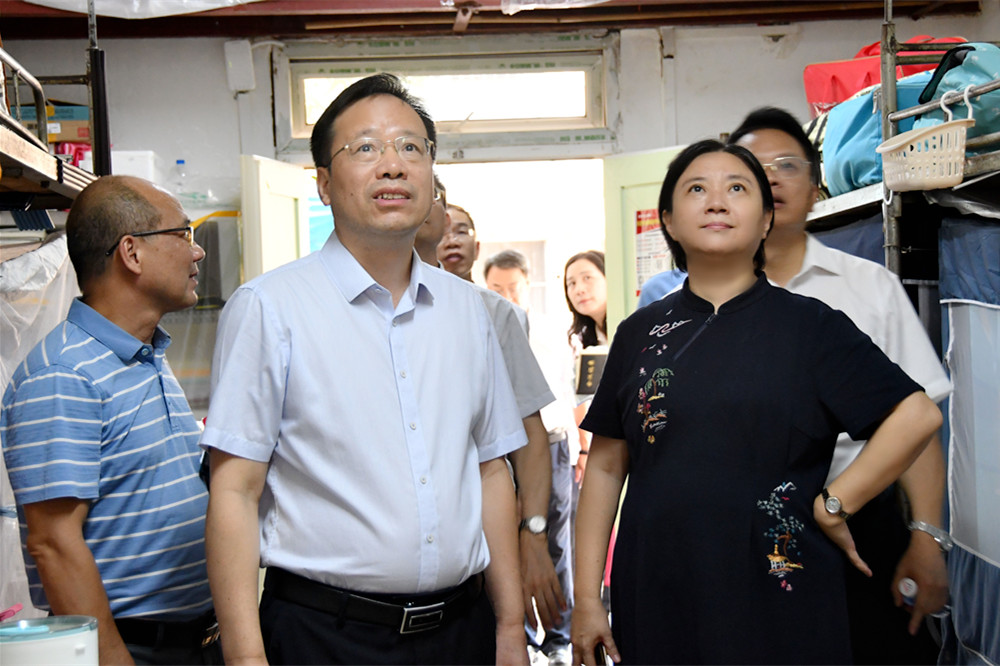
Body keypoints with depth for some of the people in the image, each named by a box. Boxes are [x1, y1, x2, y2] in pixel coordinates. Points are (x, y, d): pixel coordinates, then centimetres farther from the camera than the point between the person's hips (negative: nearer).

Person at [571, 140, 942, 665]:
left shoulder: (811, 326, 0)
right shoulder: (640, 334, 8)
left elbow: (917, 415, -6)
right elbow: (606, 466, 8)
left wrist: (833, 505, -8)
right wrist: (587, 598, 4)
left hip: (778, 598, -2)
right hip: (656, 598, 2)